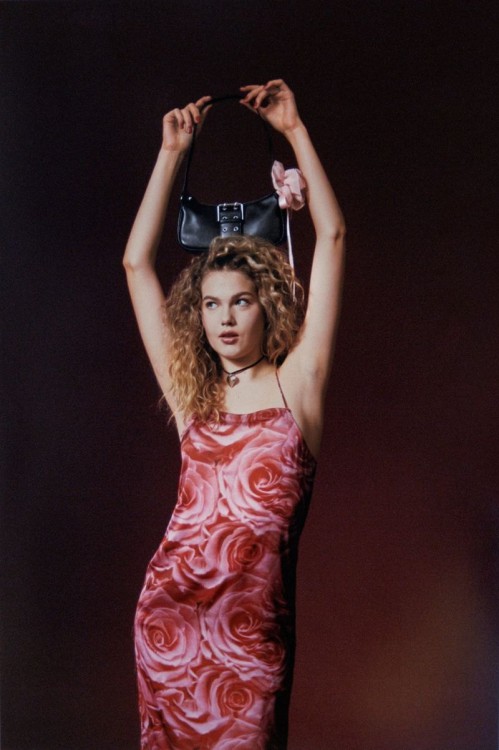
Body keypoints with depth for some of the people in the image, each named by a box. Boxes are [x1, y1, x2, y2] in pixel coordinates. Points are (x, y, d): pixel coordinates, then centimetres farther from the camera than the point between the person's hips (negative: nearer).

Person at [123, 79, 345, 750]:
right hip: (169, 610, 3)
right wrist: (172, 152, 11)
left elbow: (332, 236, 0)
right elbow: (137, 262, 10)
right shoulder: (189, 392, 9)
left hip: (253, 621, -3)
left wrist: (294, 130, 4)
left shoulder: (296, 383, 2)